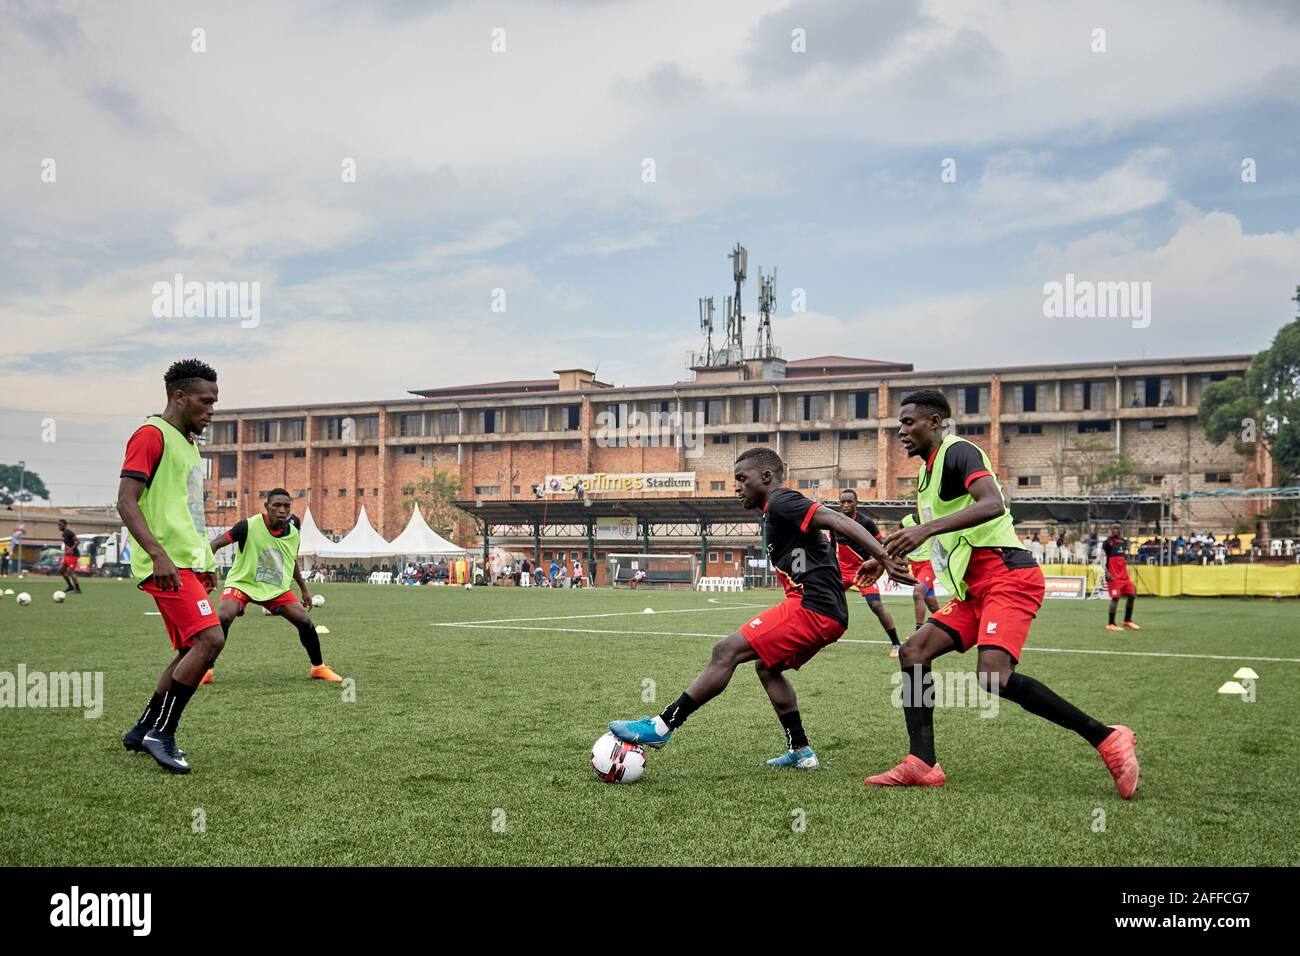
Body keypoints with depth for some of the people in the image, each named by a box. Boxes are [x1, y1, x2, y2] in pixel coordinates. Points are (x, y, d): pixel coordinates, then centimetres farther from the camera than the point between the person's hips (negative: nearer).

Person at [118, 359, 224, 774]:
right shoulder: (151, 435, -9)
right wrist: (157, 553, -27)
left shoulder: (188, 443, 20)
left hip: (189, 563, 10)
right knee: (209, 639, -19)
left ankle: (143, 731, 22)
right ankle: (161, 734, -9)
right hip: (168, 563, -10)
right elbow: (126, 500, -17)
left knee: (190, 651, 11)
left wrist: (205, 562, 25)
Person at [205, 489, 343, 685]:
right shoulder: (249, 526, -22)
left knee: (304, 621, -7)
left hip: (277, 588, 4)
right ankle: (205, 669, -12)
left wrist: (304, 589, 20)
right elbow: (216, 543, -16)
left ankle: (318, 668, 15)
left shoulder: (293, 533, -5)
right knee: (223, 618, -29)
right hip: (241, 583, -4)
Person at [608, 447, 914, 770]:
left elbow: (838, 521, -18)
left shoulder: (781, 502, -6)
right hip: (828, 613, 10)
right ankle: (801, 751, 23)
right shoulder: (775, 512, 24)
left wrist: (884, 558, -27)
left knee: (725, 652, -11)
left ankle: (660, 727, -11)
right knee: (766, 666, 25)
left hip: (811, 608, -10)